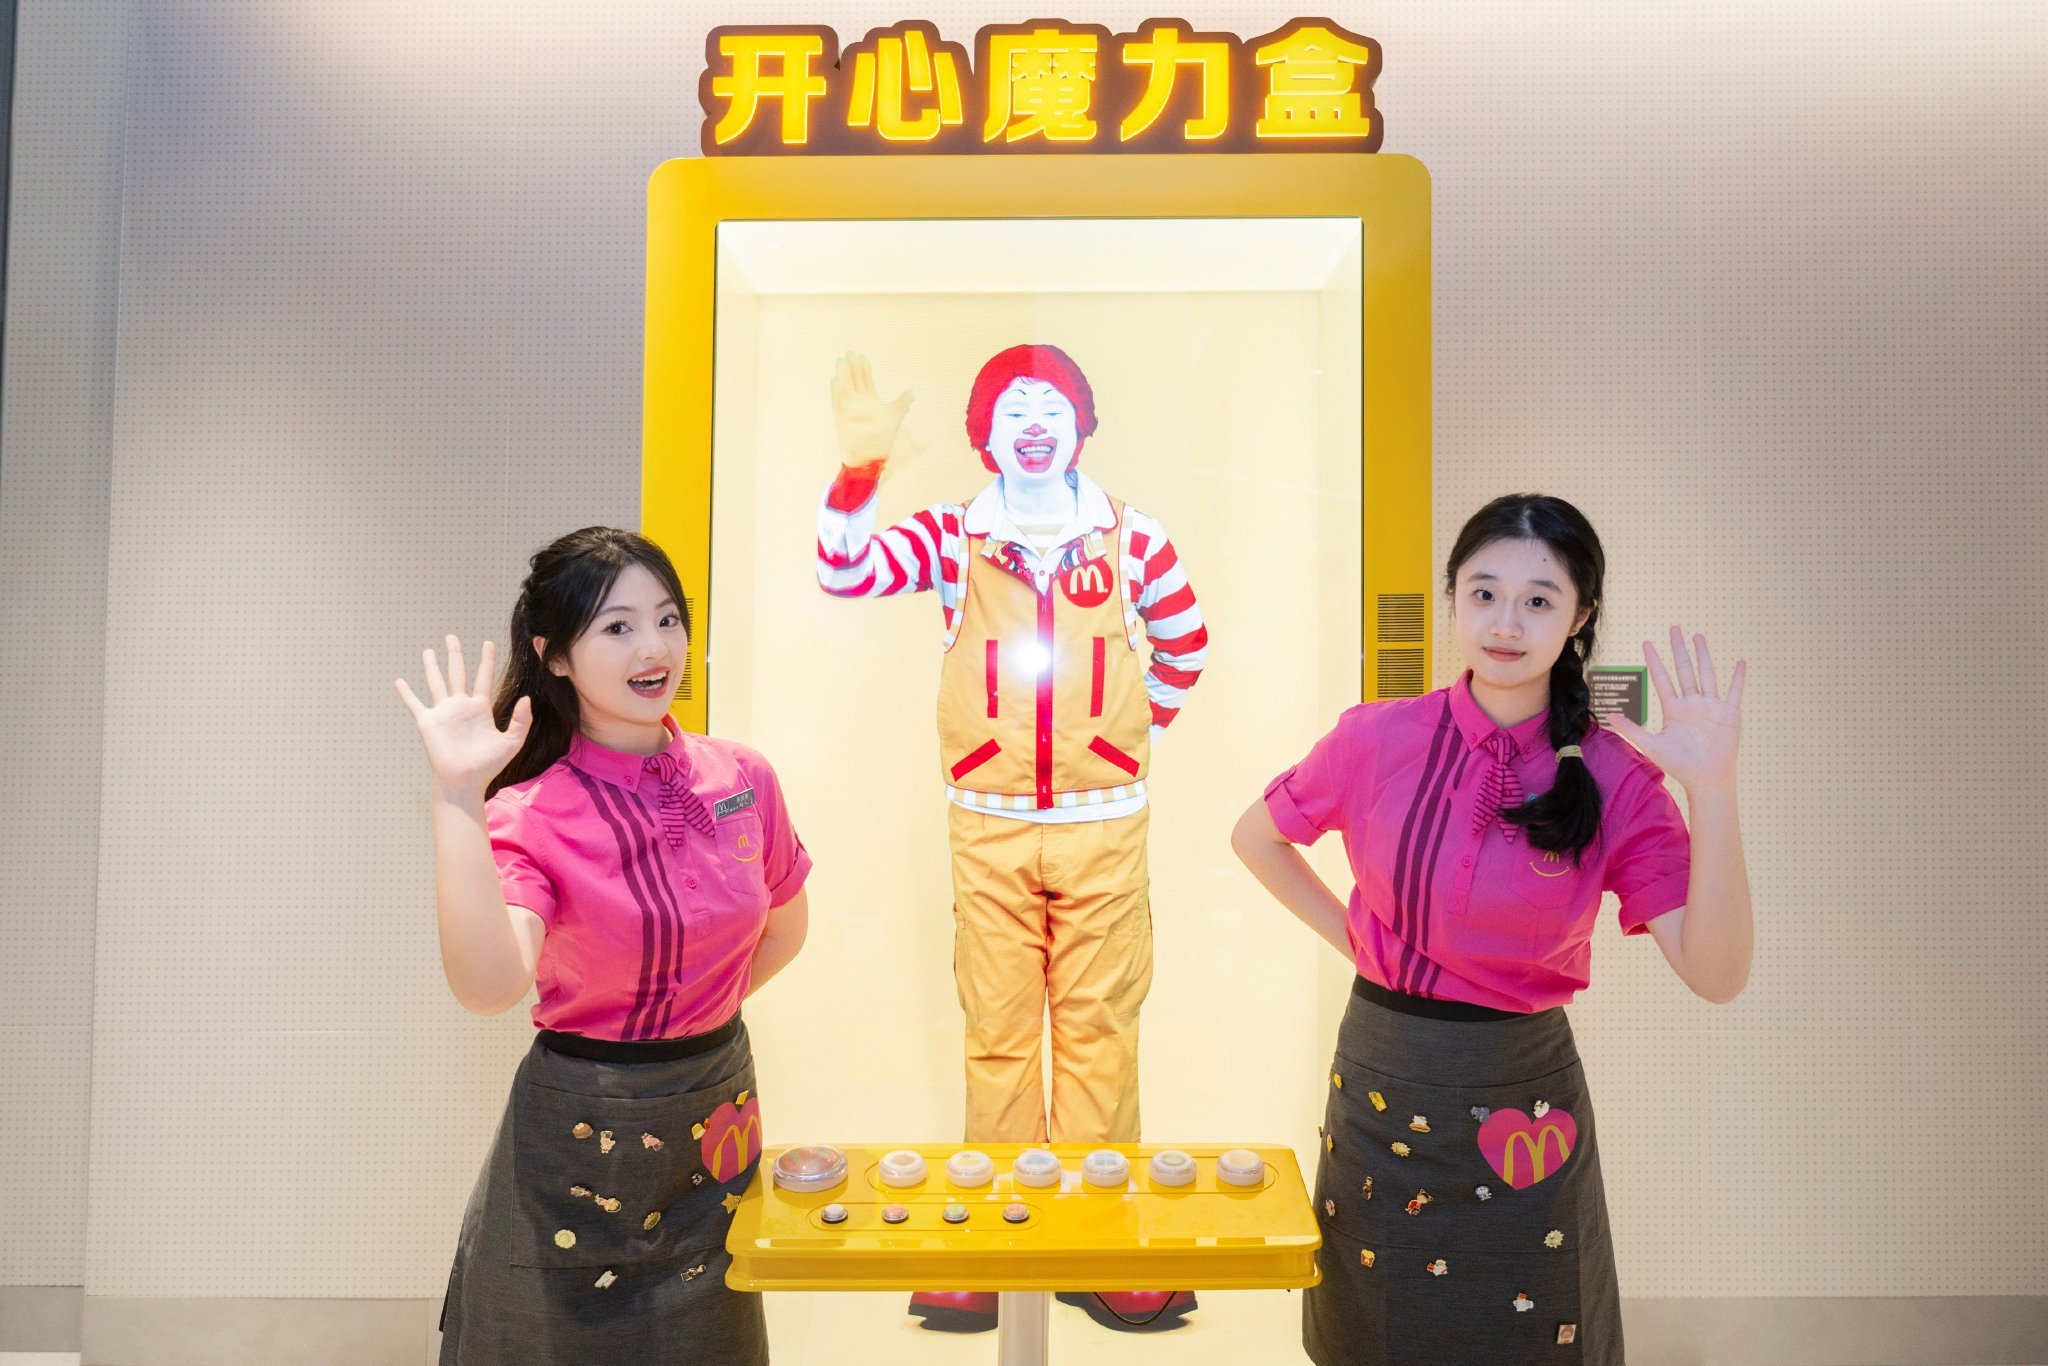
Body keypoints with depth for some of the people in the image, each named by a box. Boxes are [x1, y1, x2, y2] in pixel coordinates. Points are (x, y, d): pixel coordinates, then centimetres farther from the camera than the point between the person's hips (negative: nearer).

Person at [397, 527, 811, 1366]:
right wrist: (458, 796, -38)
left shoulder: (740, 779, -7)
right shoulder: (530, 815, -17)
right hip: (583, 1128, -4)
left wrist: (695, 1018, 9)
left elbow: (785, 928, 10)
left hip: (718, 1110, 4)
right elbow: (490, 987, -36)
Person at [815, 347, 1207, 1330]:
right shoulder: (952, 537, 1)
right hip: (990, 830, 0)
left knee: (1100, 1033, 6)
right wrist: (858, 470, -30)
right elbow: (846, 574, -16)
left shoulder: (1131, 537, 3)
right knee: (996, 1037, 7)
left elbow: (1185, 645, 18)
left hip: (1104, 826, 0)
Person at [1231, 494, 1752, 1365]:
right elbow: (1256, 837, 8)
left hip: (1522, 1098, -1)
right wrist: (1349, 935, -1)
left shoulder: (1617, 777, -11)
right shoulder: (1380, 738, -9)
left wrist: (1711, 787, -28)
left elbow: (1715, 974, -20)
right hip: (1381, 1081, 1)